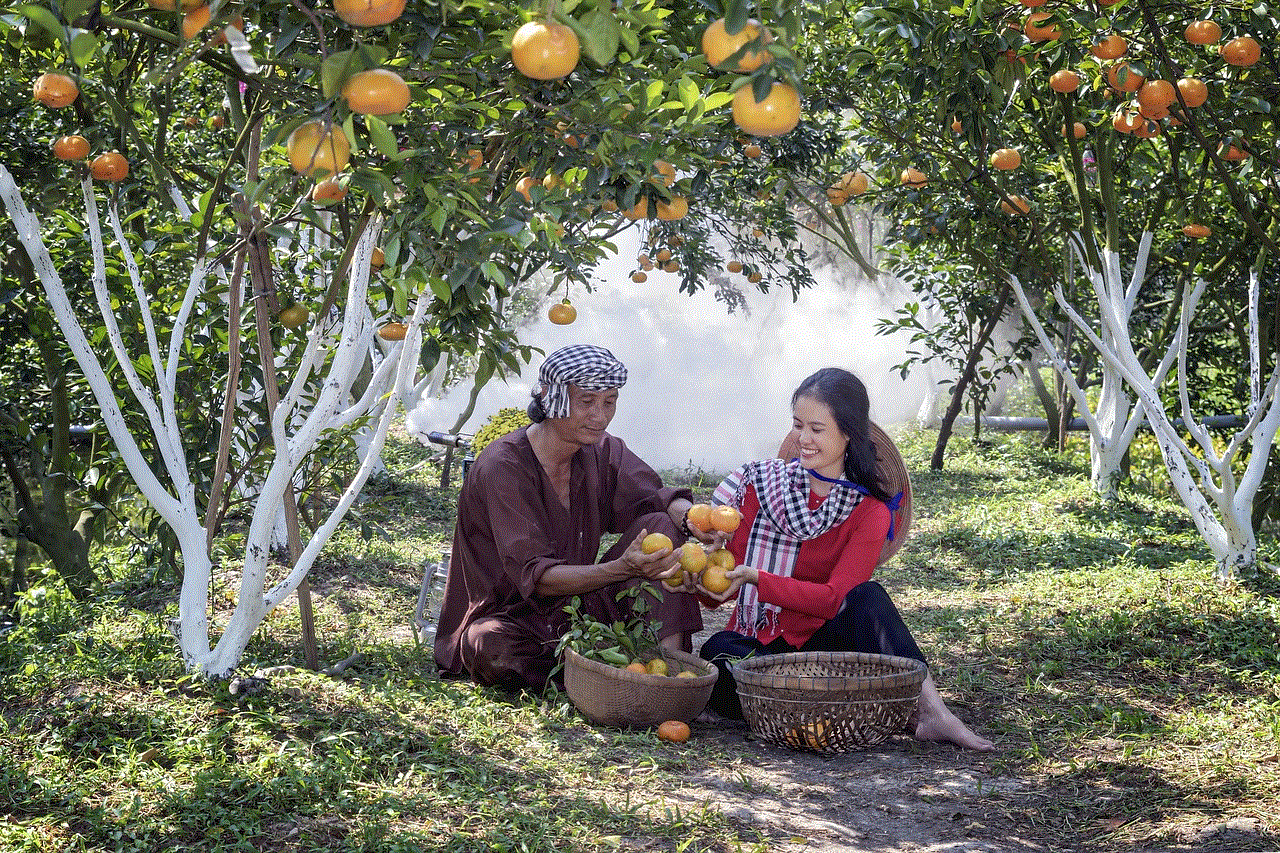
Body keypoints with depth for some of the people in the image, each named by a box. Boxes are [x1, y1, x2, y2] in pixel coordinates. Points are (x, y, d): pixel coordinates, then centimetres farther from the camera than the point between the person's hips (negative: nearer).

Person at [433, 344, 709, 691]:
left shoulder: (603, 451, 0)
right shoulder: (501, 468, -21)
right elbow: (533, 575, -28)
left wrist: (691, 515, -34)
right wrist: (622, 569, -43)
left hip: (577, 608, 5)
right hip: (510, 618, -5)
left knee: (660, 525, -12)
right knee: (495, 650, -41)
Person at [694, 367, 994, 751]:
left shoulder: (869, 511, -1)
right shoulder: (759, 482, 2)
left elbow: (836, 598, -14)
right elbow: (726, 585, 2)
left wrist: (756, 578, -27)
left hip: (821, 640, -1)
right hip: (756, 644, 1)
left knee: (867, 597, -30)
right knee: (718, 650, -34)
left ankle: (929, 709, -39)